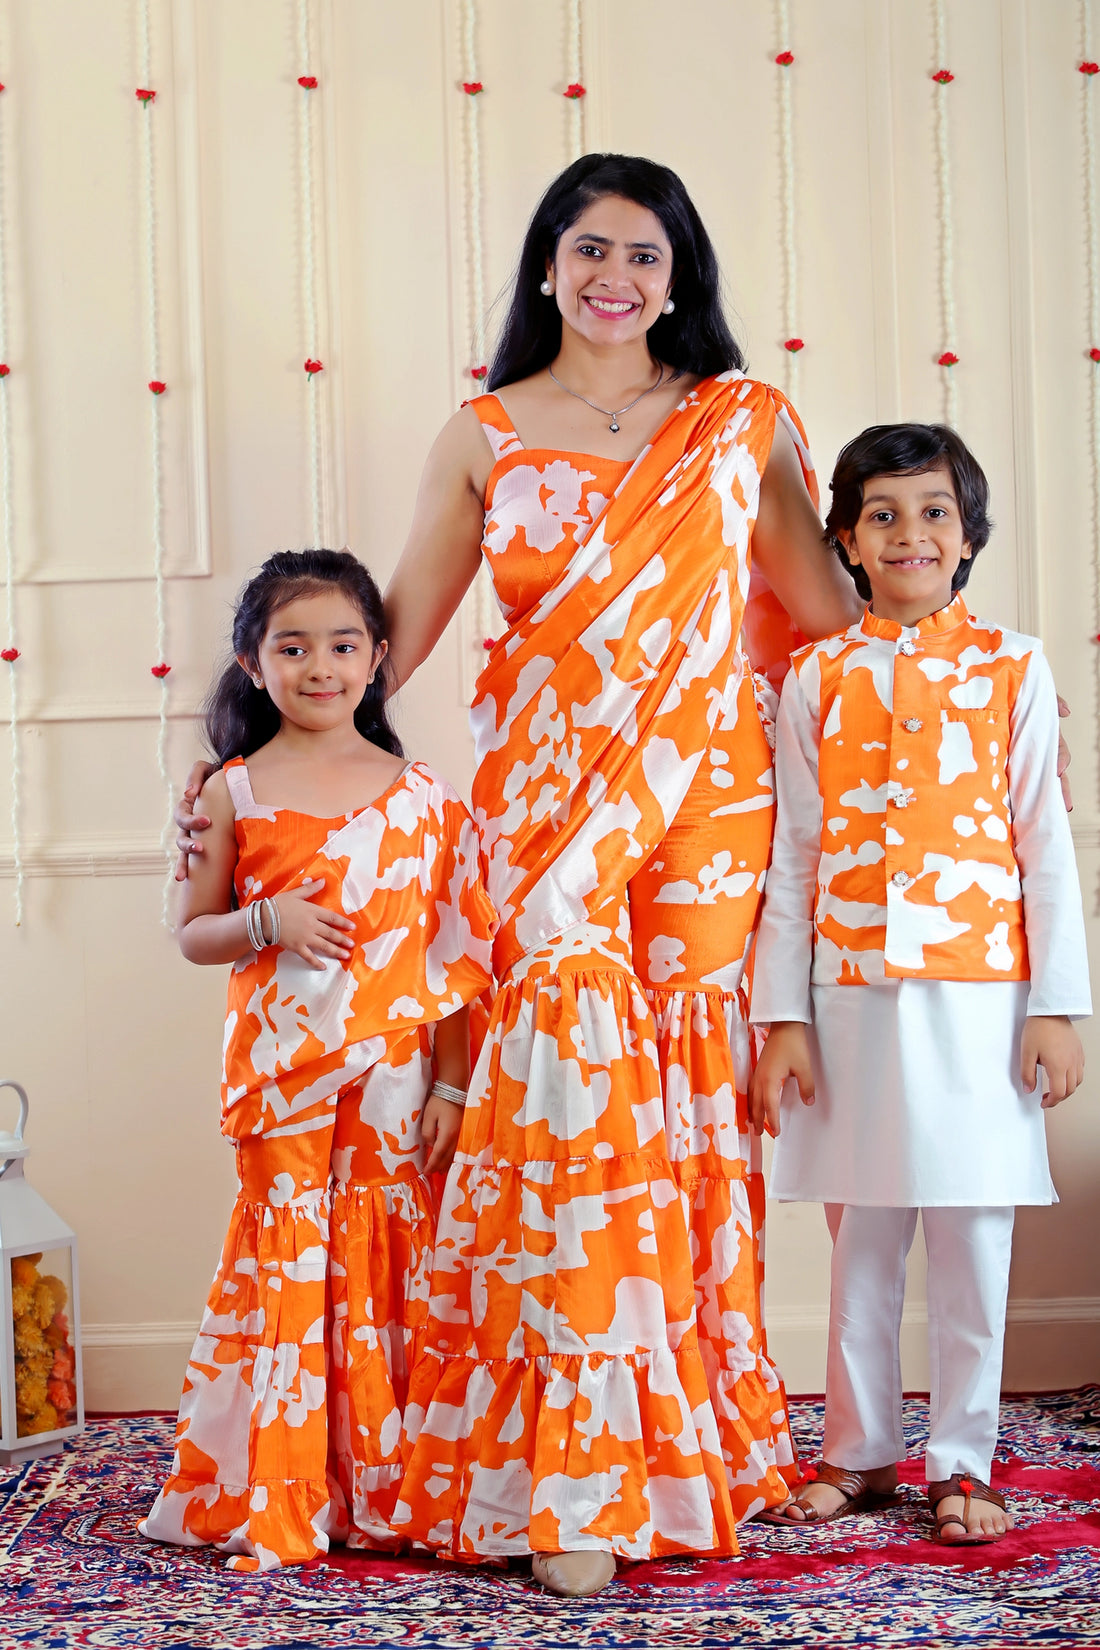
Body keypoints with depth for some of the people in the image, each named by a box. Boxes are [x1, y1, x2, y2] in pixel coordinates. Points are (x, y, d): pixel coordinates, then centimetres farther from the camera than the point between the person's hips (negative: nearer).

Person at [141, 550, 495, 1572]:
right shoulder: (234, 793, 3)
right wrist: (267, 922, -12)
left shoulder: (418, 796, 4)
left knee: (384, 1263, 5)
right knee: (282, 1257, 1)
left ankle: (382, 1491, 18)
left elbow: (453, 950, 5)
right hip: (281, 1068, -1)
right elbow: (192, 934, 8)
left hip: (394, 1074, 1)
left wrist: (451, 1082, 0)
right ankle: (267, 1499, 12)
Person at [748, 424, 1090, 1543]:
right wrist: (783, 1017, 1)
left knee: (970, 1235, 5)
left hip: (976, 994, -1)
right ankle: (860, 1451, 23)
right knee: (860, 1236, 10)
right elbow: (793, 854, 5)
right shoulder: (818, 677, 6)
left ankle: (962, 1461, 18)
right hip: (852, 997, 1)